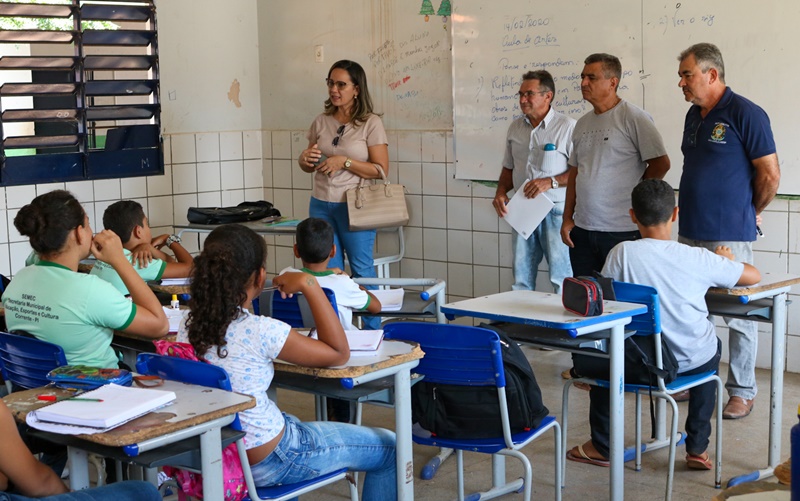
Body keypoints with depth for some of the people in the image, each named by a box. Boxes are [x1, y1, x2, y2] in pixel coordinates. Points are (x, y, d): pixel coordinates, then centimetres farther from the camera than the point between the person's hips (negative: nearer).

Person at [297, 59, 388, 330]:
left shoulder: (371, 123, -5)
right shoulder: (321, 122, 8)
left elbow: (381, 170, -9)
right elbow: (309, 166, 18)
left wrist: (344, 162, -18)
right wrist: (304, 159, -6)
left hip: (354, 206, -4)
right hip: (321, 205, 4)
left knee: (362, 271, 3)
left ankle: (373, 333, 14)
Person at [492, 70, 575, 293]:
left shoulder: (567, 127, -7)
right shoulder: (515, 128, 12)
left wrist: (551, 182, -20)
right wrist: (501, 192, 3)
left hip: (556, 210, -6)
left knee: (562, 278, -3)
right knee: (521, 277, 10)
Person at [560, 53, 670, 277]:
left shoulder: (634, 118, -8)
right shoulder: (582, 124, 14)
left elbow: (660, 164, -10)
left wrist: (634, 196, -3)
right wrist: (567, 218, 12)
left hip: (622, 232, -7)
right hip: (582, 230, 7)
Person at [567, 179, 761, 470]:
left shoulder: (622, 253, -14)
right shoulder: (698, 258, -10)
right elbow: (754, 276, 2)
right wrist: (726, 261, 23)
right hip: (693, 361, 1)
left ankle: (602, 447, 32)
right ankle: (697, 448, 31)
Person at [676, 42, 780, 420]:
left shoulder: (745, 114, -11)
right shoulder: (694, 115, 13)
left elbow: (770, 175, -9)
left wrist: (748, 215, 3)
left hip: (729, 236, -8)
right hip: (690, 232, 8)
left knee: (738, 315, 1)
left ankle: (742, 390, 11)